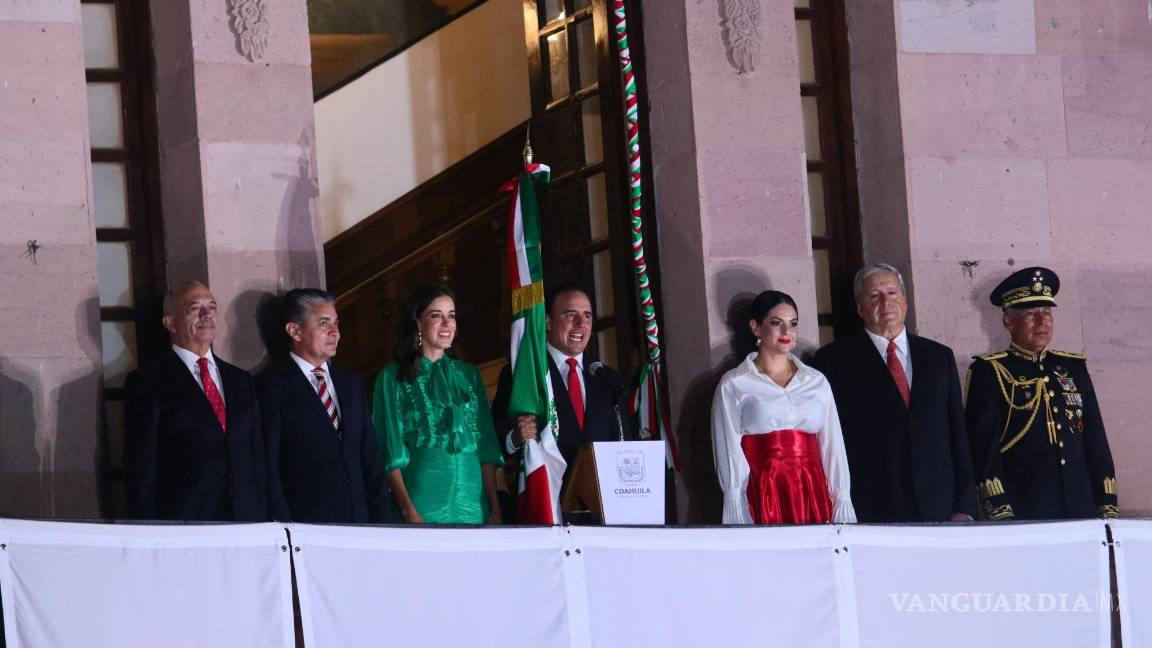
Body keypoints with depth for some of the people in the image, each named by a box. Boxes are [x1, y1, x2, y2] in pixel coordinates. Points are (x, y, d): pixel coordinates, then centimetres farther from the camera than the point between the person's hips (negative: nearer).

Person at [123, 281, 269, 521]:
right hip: (181, 530, -5)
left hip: (244, 525, 5)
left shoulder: (240, 380, 18)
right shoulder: (147, 382, 1)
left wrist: (261, 522, 9)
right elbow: (140, 470, -3)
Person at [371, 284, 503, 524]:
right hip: (421, 502, -3)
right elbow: (391, 453, -3)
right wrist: (409, 511, -15)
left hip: (472, 503, 3)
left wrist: (495, 507, 3)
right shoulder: (392, 378, 4)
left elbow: (487, 447, 13)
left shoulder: (469, 375, 15)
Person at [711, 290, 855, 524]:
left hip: (814, 497, 3)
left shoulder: (817, 381, 14)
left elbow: (833, 447, 12)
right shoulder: (733, 386, 4)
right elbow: (730, 455, 1)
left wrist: (842, 511, 4)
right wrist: (739, 519, -6)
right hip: (762, 499, -3)